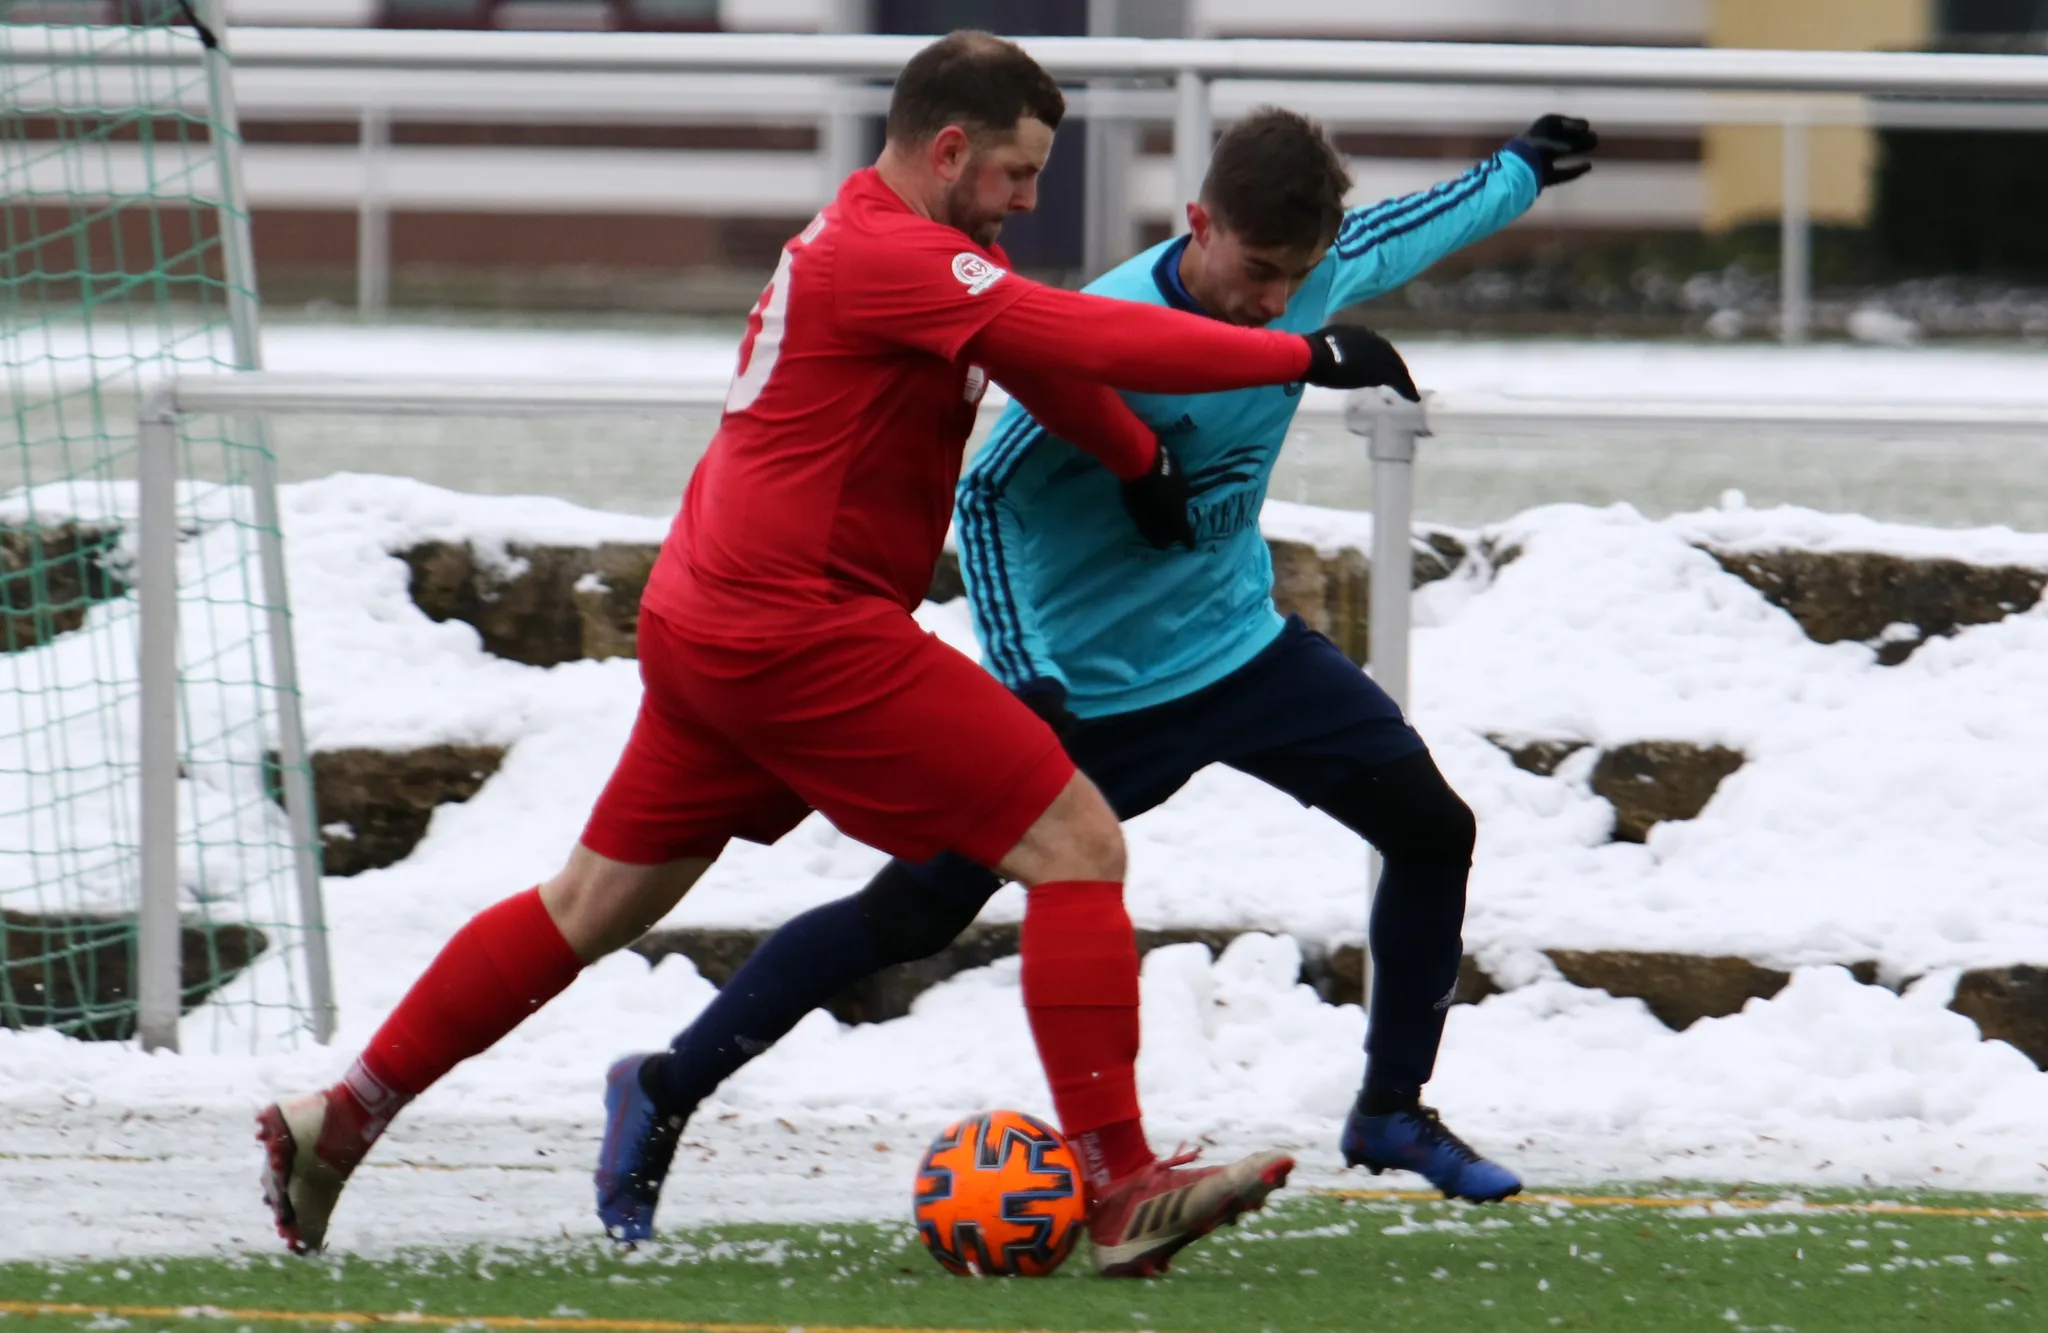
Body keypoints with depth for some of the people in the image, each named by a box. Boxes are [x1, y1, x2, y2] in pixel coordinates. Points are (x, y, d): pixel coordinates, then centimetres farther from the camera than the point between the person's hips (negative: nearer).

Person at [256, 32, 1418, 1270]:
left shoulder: (884, 243, 15)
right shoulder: (890, 257, -17)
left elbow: (1047, 348, 16)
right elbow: (1090, 340, -25)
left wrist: (1140, 462, 1)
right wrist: (1311, 355, -22)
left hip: (710, 630, 11)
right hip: (804, 634, -11)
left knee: (589, 908, 19)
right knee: (1079, 845, -9)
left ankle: (342, 1117, 21)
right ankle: (1125, 1190, -13)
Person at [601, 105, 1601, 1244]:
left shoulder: (1321, 275, -10)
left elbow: (1404, 232, 15)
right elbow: (988, 494, -22)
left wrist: (1521, 174, 27)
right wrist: (1021, 678, -29)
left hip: (1243, 644, 6)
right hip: (1088, 686, -6)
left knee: (1433, 827, -4)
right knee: (914, 914, -8)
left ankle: (1394, 1110, 14)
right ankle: (666, 1093, 4)